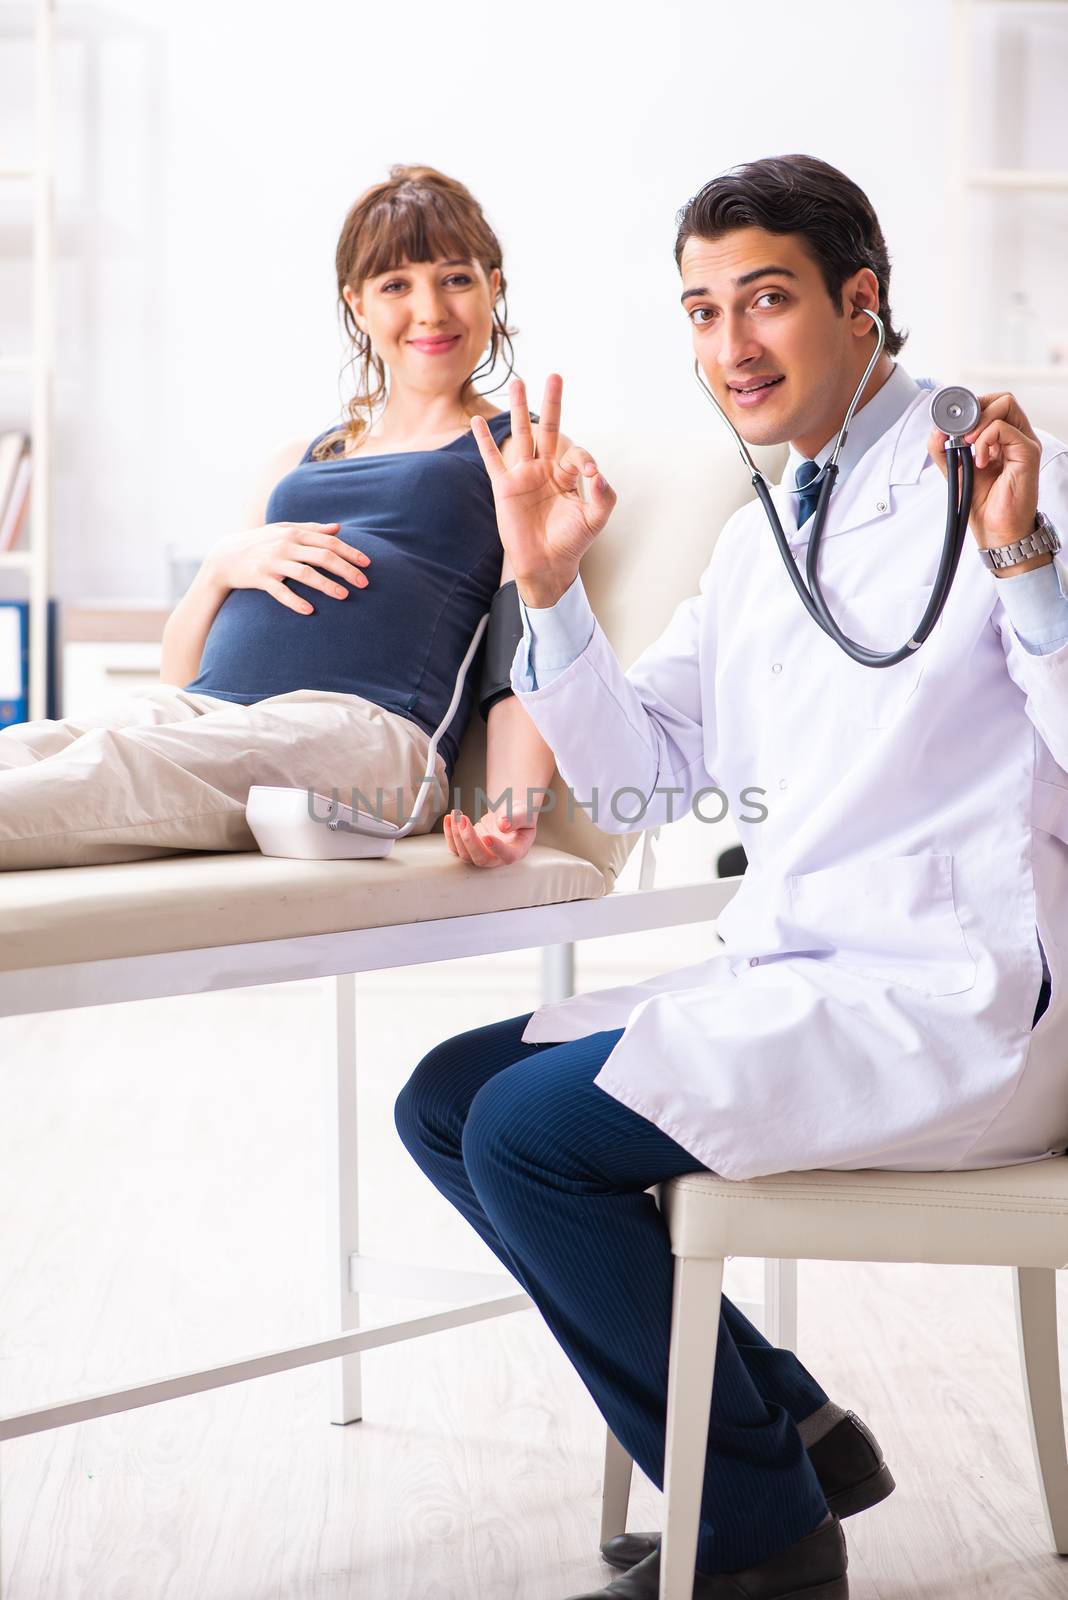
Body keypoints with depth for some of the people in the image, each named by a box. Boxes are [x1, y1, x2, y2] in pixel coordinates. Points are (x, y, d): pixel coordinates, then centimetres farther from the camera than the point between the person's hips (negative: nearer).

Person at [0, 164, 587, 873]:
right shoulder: (296, 463, 33)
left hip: (365, 729, -5)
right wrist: (225, 564, 7)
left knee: (115, 765, -37)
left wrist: (512, 811, -17)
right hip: (194, 712, 6)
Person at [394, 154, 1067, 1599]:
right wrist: (548, 585, 6)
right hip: (795, 977, 9)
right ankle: (791, 1425, 10)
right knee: (445, 1101, 4)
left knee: (530, 1132, -18)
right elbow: (640, 783, 17)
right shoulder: (758, 539, 17)